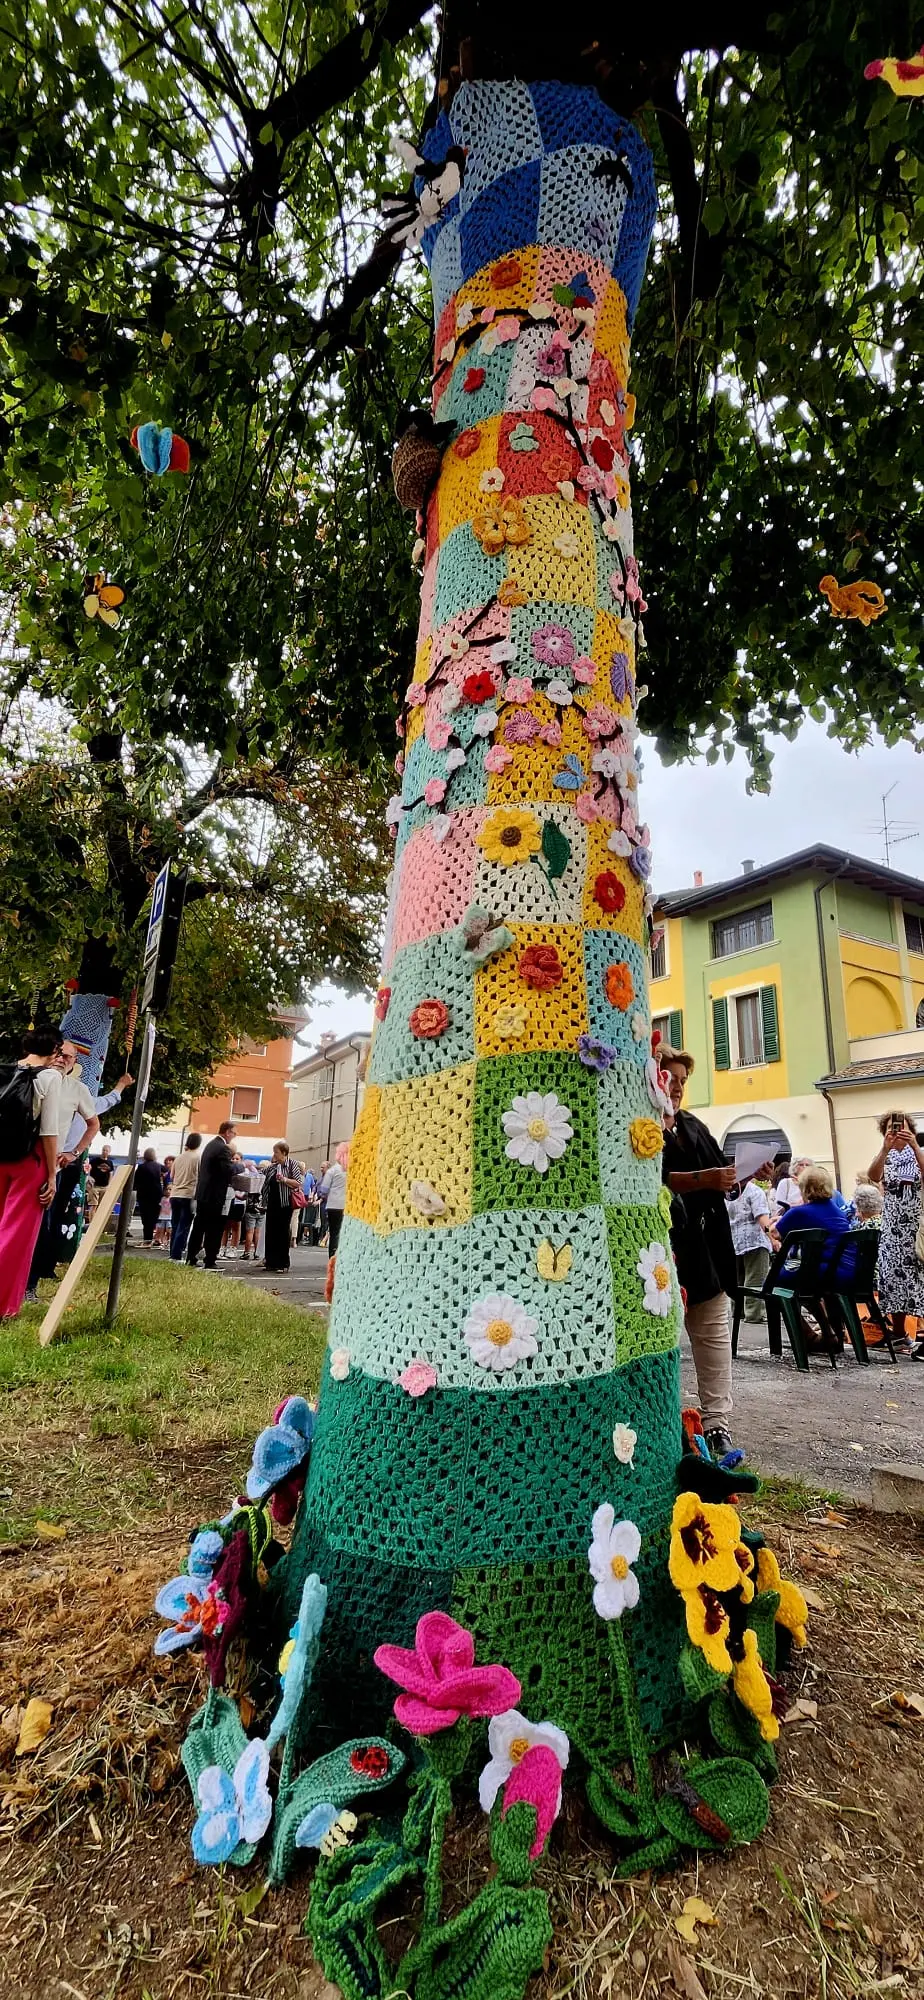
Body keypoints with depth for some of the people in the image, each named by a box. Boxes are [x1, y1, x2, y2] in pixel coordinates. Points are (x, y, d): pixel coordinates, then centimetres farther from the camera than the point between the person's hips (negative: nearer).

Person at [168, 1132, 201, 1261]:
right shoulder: (197, 1157, -8)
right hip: (188, 1196, -5)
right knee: (183, 1227, -2)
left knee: (175, 1226, 13)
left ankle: (173, 1254, 16)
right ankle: (176, 1256, -6)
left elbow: (172, 1176, 15)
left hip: (174, 1195, 5)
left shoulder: (179, 1157, 6)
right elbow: (199, 1178, -8)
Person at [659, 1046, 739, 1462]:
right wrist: (701, 1180, -27)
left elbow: (721, 1176, 18)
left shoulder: (694, 1126, 17)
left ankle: (716, 1421, 15)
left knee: (713, 1332, 8)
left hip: (705, 1248, 7)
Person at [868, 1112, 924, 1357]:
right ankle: (899, 1336, 11)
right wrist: (885, 1148, -28)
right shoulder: (884, 1157, 7)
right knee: (894, 1276, 1)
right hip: (892, 1227, 2)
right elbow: (873, 1177, -16)